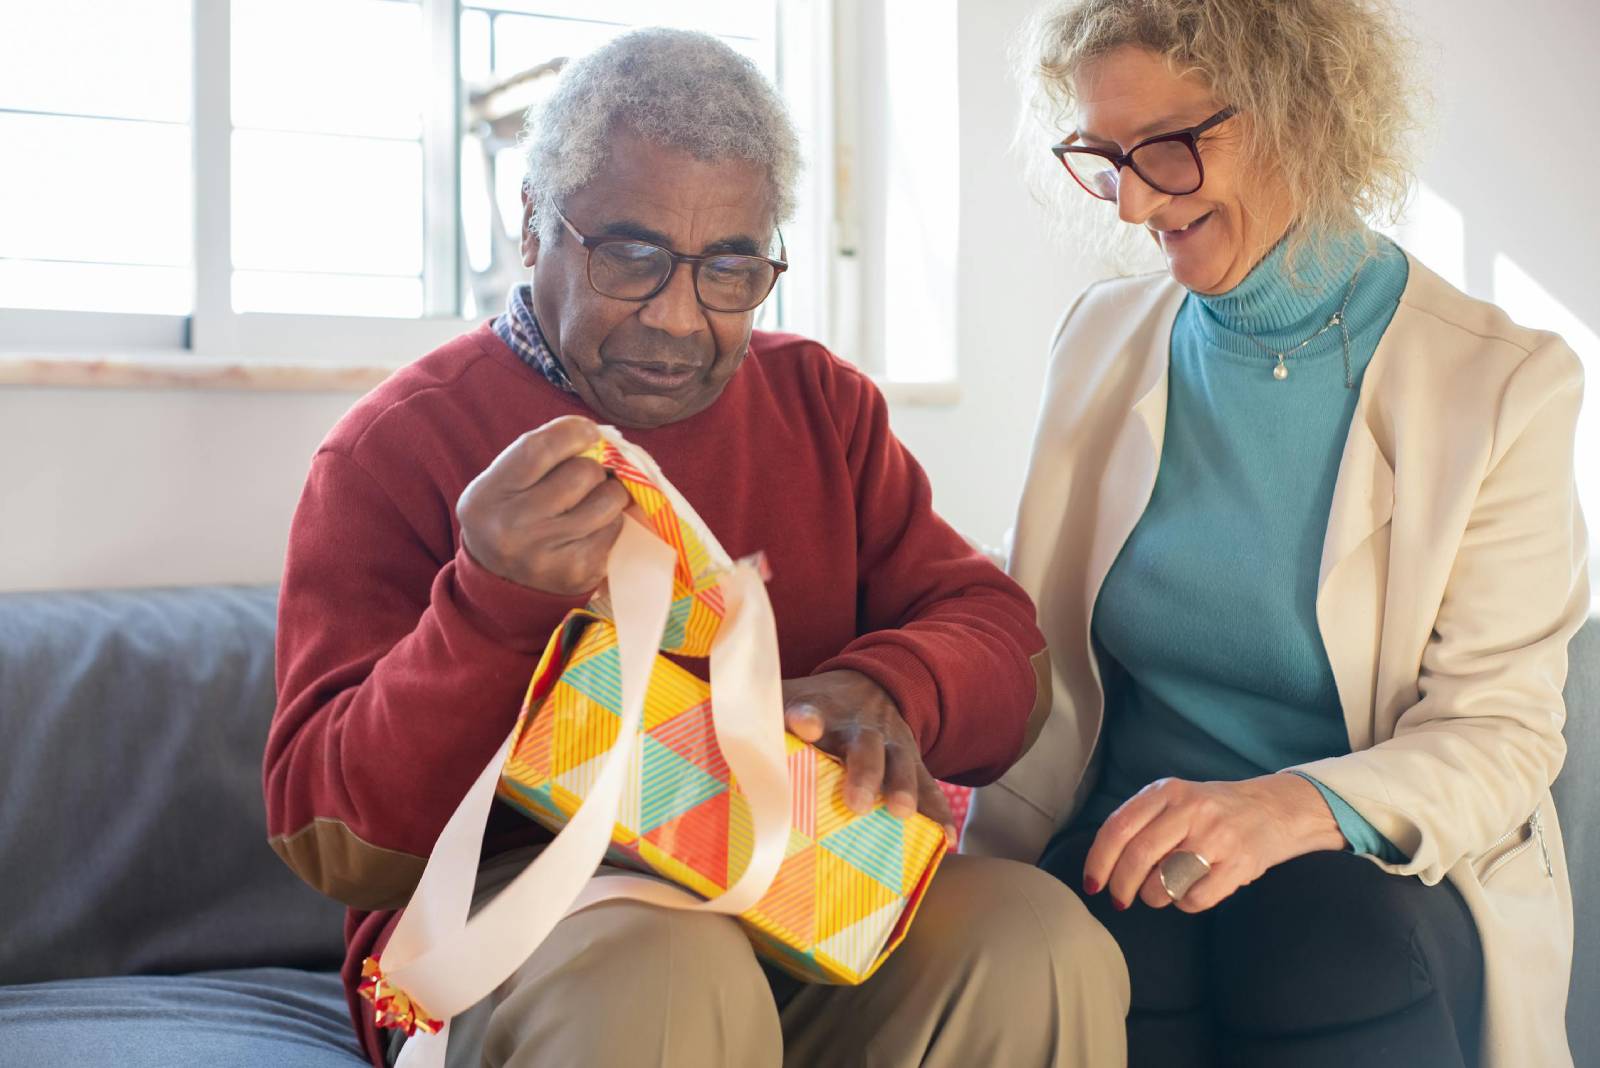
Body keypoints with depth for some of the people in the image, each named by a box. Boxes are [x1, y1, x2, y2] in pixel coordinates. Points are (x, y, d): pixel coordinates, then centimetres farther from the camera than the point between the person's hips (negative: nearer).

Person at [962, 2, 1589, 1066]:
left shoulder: (1503, 382, -2)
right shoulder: (1102, 339, 9)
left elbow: (1500, 735, -6)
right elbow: (1037, 667, 9)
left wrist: (1292, 808, -27)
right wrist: (985, 877, -10)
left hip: (1377, 871, -1)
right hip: (1123, 859, 2)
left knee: (1319, 936, -35)